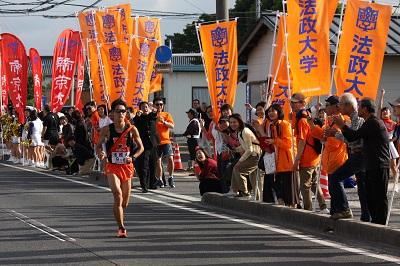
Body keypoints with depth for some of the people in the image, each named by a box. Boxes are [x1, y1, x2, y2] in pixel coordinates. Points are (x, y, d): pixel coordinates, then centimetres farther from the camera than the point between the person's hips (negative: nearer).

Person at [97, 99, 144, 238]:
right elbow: (98, 145, 8)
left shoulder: (132, 130, -2)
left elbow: (141, 147, 6)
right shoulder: (106, 130, -3)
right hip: (112, 166, -2)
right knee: (117, 194, -21)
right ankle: (121, 227, -17)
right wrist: (100, 153, -15)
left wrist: (133, 157, -12)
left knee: (125, 201, 10)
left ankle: (121, 223, 38)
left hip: (127, 166, 2)